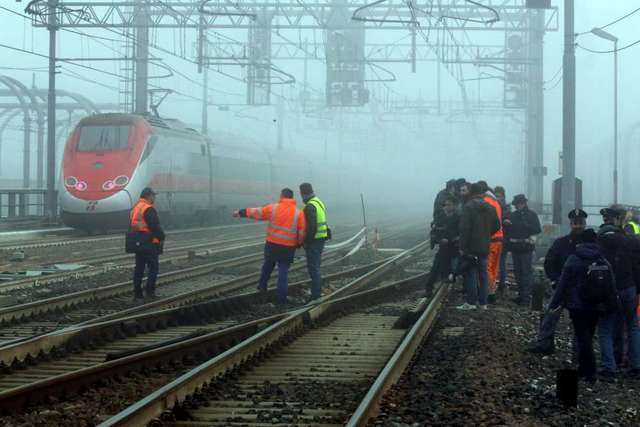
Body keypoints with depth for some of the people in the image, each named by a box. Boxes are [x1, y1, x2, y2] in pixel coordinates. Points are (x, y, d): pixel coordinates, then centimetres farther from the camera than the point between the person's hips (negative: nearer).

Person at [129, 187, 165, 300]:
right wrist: (161, 238, -5)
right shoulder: (149, 209, -15)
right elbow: (155, 227, -19)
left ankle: (137, 292, 13)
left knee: (139, 267, 12)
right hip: (150, 243, -9)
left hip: (137, 243, 9)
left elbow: (131, 226, 19)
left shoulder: (135, 208, 14)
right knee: (153, 267, -2)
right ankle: (149, 291, -6)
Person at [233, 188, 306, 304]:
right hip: (288, 248, -1)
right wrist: (299, 244, 14)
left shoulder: (273, 208, -6)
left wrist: (240, 212, 14)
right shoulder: (298, 213, -5)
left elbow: (255, 212, 1)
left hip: (272, 245, 1)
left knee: (268, 265, 26)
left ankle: (262, 286, 37)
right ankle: (282, 299, 3)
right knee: (283, 272, 4)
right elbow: (302, 232, -5)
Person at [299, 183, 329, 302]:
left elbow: (311, 226, -26)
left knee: (313, 267, -5)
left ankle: (315, 294, -4)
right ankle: (317, 291, 23)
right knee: (315, 266, 17)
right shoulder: (319, 202, 13)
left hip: (313, 240, -10)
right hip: (321, 238, 10)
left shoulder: (310, 207, -20)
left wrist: (306, 241, -19)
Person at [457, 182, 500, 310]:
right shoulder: (490, 208, 7)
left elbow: (464, 228, -17)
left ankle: (470, 302, 0)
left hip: (471, 247, -6)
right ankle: (483, 302, 14)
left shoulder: (469, 207, -13)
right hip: (484, 247, 6)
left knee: (470, 274, 0)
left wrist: (462, 246, -13)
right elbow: (496, 226, 12)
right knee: (483, 274, 11)